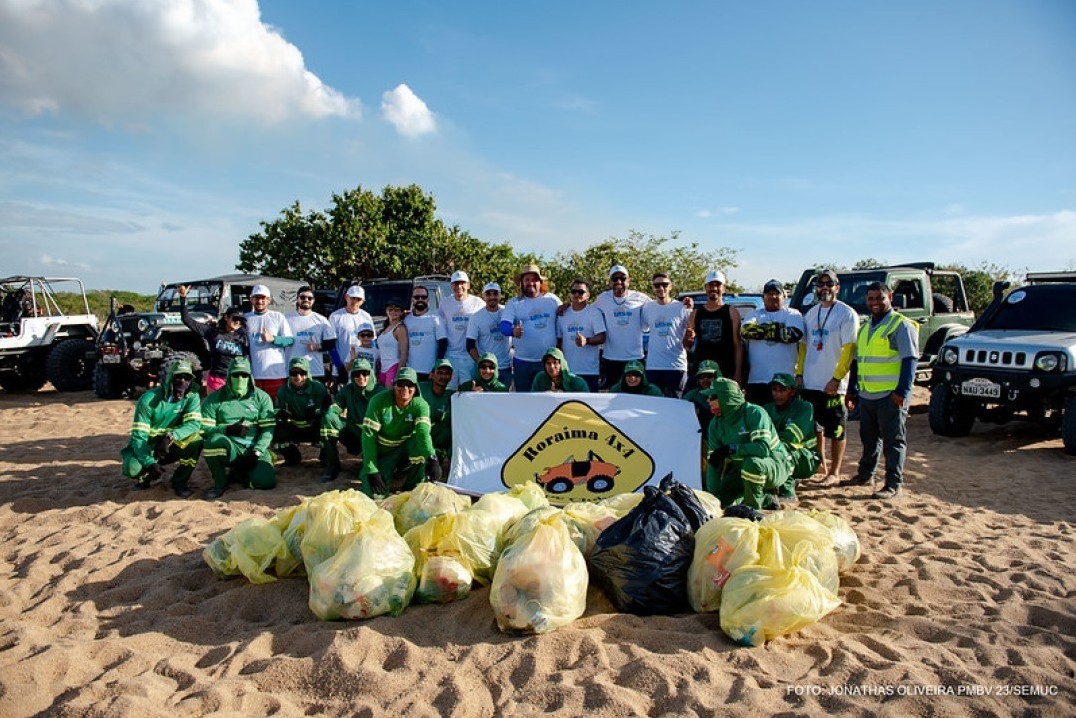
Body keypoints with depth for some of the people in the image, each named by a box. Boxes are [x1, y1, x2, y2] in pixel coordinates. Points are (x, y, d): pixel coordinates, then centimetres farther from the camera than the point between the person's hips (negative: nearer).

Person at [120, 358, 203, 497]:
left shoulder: (191, 397, -11)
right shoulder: (149, 399, -19)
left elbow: (194, 423, -24)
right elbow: (138, 435, -20)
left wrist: (170, 437, -42)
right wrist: (149, 462, -33)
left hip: (171, 446, 2)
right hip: (147, 446, -2)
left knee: (196, 440, -28)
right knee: (133, 468, -32)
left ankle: (179, 481, -6)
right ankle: (145, 477, 8)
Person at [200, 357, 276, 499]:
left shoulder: (262, 397, 7)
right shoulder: (215, 399, 6)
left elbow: (268, 428, -1)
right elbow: (204, 428, -2)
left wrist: (257, 451, -14)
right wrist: (228, 430, -20)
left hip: (254, 449, 1)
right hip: (230, 448, -1)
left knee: (266, 482, -24)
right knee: (215, 440, -36)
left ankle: (237, 474, 13)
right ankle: (221, 482, -8)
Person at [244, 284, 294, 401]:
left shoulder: (278, 316, 4)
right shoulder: (246, 318, 11)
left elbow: (290, 340, 1)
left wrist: (273, 338, -15)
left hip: (276, 373, -2)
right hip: (253, 373, 2)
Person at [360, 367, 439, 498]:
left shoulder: (421, 405, -17)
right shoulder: (379, 401, -19)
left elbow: (423, 433, -33)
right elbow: (369, 435, -20)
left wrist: (432, 458, -54)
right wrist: (372, 471, -26)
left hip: (405, 448, 1)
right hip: (381, 451, -1)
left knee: (420, 443, -32)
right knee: (375, 493, -19)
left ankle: (413, 489, -10)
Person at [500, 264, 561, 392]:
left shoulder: (552, 299, 5)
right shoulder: (513, 303, 2)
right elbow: (504, 326, -10)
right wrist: (513, 331, -34)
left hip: (548, 361, 1)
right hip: (522, 362, 0)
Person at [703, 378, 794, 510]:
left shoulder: (754, 413, -23)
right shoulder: (715, 423, -4)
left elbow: (763, 448, -34)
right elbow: (713, 463, -3)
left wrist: (730, 449, -31)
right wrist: (713, 496, -8)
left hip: (776, 466, -7)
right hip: (741, 468, 7)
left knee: (751, 463, -39)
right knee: (722, 500, -8)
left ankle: (752, 508, -15)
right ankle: (767, 499, 12)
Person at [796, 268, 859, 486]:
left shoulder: (847, 314, -7)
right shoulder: (811, 313, 13)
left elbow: (849, 349, -13)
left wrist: (836, 379, -18)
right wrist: (799, 373, 7)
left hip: (833, 384, -6)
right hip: (809, 383, 6)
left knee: (836, 430, 2)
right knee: (815, 426, 15)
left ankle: (834, 473, 11)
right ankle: (820, 464, 29)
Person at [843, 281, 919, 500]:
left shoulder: (901, 325, -6)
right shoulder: (865, 328, 17)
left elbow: (909, 360, -13)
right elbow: (857, 360, 22)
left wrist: (902, 391, -20)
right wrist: (852, 390, 19)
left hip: (891, 396, -7)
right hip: (866, 395, 7)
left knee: (893, 441, -1)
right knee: (869, 438, 17)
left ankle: (894, 484, 4)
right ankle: (865, 474, 30)